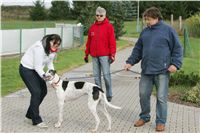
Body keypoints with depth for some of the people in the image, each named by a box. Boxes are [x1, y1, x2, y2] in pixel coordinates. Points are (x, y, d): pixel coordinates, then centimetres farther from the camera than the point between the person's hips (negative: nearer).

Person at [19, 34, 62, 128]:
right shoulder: (39, 48, -30)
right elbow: (37, 66, -28)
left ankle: (30, 115, 23)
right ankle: (36, 120, -5)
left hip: (36, 70, 9)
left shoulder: (53, 50, -4)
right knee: (36, 92, -15)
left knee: (43, 91, 8)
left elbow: (49, 63, 3)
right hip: (26, 69, -9)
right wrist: (43, 76, -37)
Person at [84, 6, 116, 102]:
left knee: (106, 75, -5)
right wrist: (86, 54, 14)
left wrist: (112, 54, -12)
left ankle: (109, 95, 7)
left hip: (105, 55, -5)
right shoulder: (92, 27, 12)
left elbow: (112, 41, -6)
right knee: (96, 75, 7)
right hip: (94, 56, 5)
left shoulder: (109, 26, -2)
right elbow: (89, 41, 15)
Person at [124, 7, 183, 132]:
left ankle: (161, 121, 14)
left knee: (161, 97, 1)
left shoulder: (168, 30, -3)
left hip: (162, 71, -5)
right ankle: (144, 117, 29)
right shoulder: (145, 31, 11)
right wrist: (130, 62, 8)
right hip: (146, 70, 5)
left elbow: (177, 48, -4)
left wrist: (175, 64, -14)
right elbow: (138, 49, 17)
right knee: (143, 95, 10)